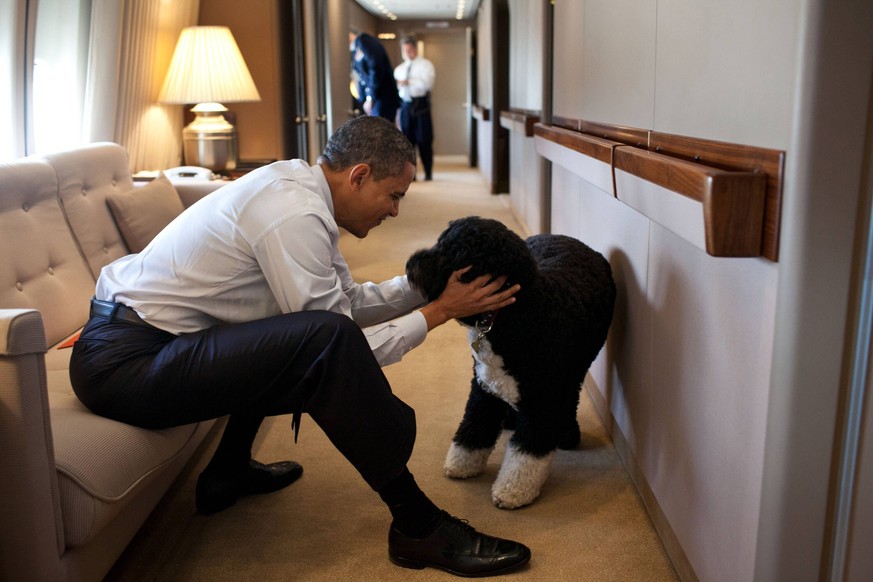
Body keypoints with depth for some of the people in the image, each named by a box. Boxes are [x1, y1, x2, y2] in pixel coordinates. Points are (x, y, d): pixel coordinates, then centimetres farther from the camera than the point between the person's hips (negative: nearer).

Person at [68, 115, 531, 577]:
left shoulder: (296, 184, 7)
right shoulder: (295, 214, -21)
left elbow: (348, 300, 12)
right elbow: (337, 343, -19)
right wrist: (440, 311, -11)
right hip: (123, 362, -10)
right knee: (327, 341, -27)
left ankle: (228, 473, 33)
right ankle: (418, 526, -14)